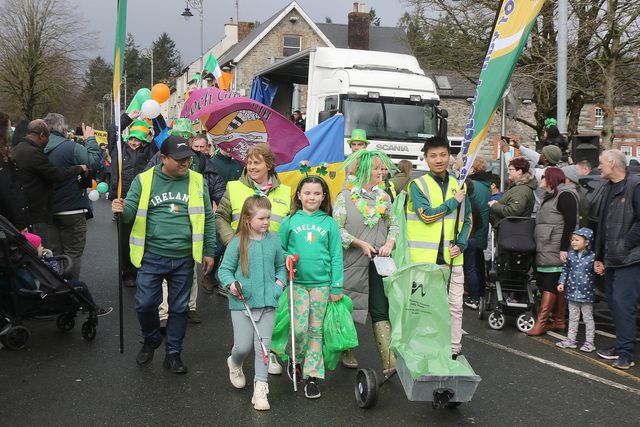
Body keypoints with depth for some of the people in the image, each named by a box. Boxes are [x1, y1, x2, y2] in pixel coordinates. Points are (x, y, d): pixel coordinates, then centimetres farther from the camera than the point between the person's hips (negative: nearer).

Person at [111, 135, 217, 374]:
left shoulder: (197, 181, 3)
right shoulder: (144, 180, 0)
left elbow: (208, 219, 8)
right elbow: (131, 213, 0)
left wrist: (209, 251, 6)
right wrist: (121, 210, -24)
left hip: (183, 259, 1)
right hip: (152, 256, -1)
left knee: (179, 308, 9)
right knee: (145, 304, 0)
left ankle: (173, 353, 26)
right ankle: (151, 341, 30)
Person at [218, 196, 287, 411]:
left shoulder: (273, 240, 2)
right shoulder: (238, 243, -7)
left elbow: (280, 266, 16)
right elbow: (224, 269, -1)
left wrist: (280, 281, -1)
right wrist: (231, 284, -19)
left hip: (267, 302, 2)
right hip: (242, 303, -2)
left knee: (263, 346, 2)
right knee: (243, 346, 4)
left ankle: (261, 387, 12)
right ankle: (235, 364, 39)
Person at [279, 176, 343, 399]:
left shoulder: (329, 223, 3)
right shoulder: (290, 222, 3)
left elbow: (336, 256, 4)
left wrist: (337, 287, 1)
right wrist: (285, 260, -10)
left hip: (322, 283, 1)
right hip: (297, 282, -1)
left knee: (316, 330, 6)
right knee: (299, 328, -6)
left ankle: (312, 376, 15)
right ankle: (296, 358, 24)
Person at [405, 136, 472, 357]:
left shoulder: (458, 185, 10)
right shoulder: (418, 185, -3)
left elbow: (467, 219, 14)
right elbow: (427, 215, -16)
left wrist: (461, 244, -1)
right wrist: (454, 201, -8)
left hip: (453, 257, 4)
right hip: (425, 258, -4)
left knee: (455, 305, 8)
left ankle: (454, 348, 19)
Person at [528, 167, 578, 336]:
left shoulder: (565, 195, -8)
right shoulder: (551, 197, 21)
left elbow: (570, 222, -15)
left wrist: (564, 248, -21)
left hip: (556, 251, -9)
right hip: (546, 251, 9)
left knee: (550, 286, -10)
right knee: (558, 287, 9)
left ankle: (541, 323, -13)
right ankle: (559, 321, 12)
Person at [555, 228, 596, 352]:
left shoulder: (592, 256, -9)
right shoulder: (570, 255, 2)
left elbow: (597, 272, 0)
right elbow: (565, 270, 9)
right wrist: (562, 282, 3)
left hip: (586, 293, -4)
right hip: (572, 291, 4)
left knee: (588, 317, 6)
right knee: (573, 317, 14)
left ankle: (589, 342, 14)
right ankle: (571, 339, 22)